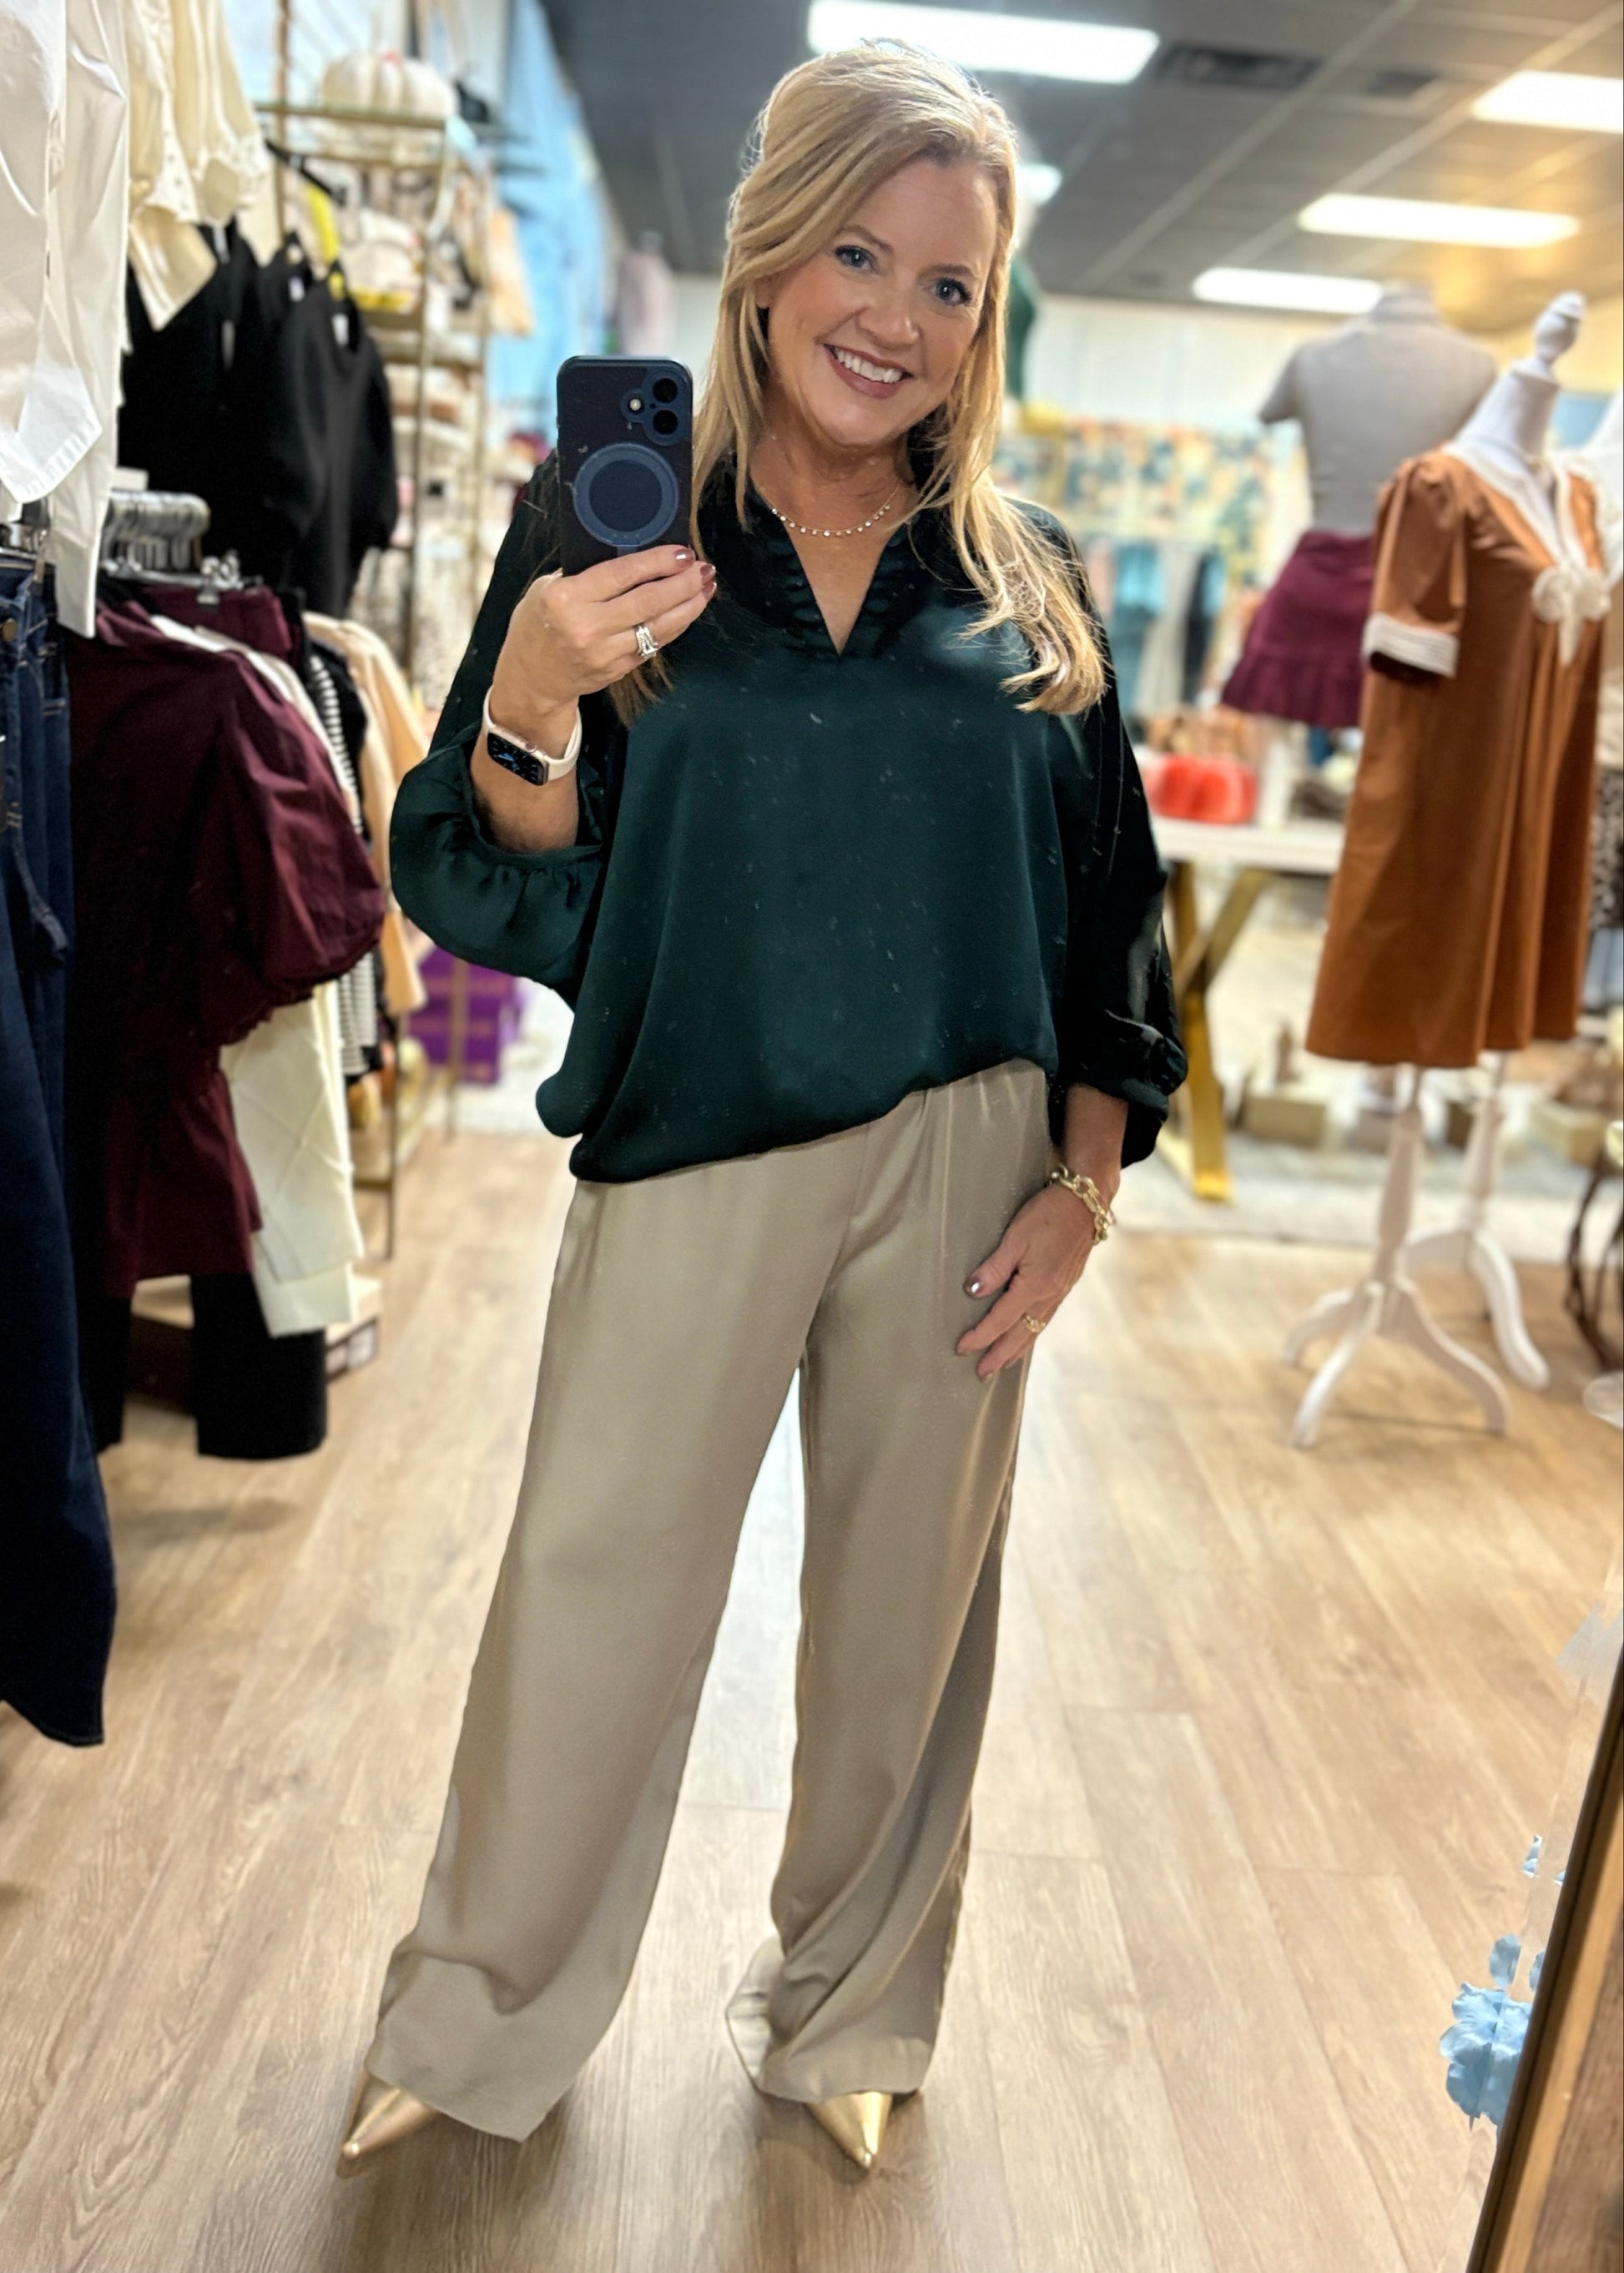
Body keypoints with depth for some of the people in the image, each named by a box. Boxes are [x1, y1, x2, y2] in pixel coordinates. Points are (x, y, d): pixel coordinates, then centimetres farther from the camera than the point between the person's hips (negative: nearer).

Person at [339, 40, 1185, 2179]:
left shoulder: (1026, 583, 6)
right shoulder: (610, 522, 0)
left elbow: (1111, 907, 10)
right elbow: (488, 889, -2)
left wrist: (1086, 1175, 0)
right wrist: (532, 700, -21)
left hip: (964, 1160, 2)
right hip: (688, 1158, -2)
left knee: (906, 1605, 13)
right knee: (587, 1599, 5)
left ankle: (850, 2011, 38)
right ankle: (476, 2020, 32)